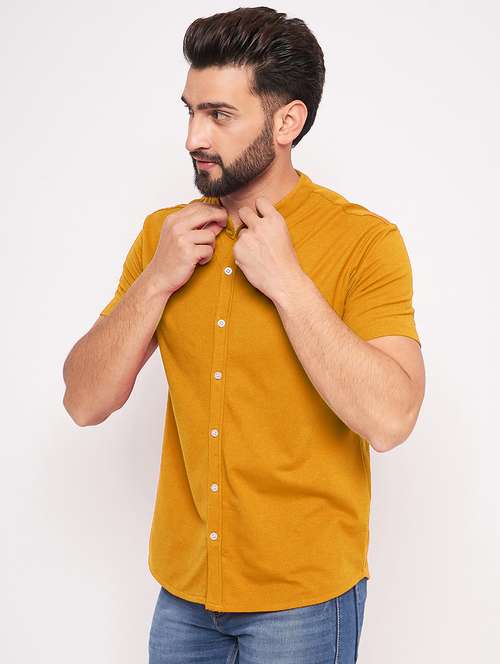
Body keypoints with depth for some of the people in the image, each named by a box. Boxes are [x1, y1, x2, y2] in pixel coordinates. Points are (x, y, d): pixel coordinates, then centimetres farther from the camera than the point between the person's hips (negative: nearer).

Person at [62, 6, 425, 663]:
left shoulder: (364, 240, -13)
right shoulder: (164, 233, 0)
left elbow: (388, 419, -24)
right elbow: (85, 403, -2)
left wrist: (285, 279, -23)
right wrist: (155, 281, -14)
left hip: (304, 593, -4)